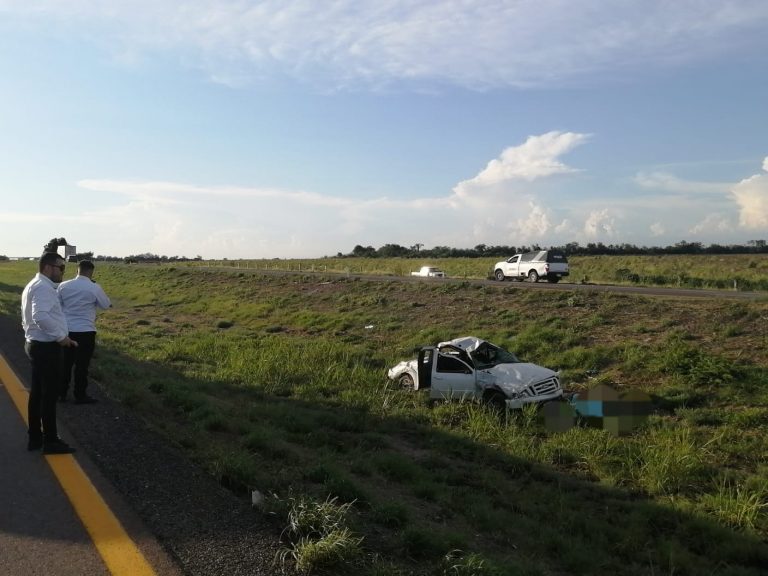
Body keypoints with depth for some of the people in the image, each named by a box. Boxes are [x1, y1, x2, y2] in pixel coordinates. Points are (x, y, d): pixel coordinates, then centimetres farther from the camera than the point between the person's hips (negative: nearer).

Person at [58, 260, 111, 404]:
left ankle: (61, 393, 25)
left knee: (65, 363, 16)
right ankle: (80, 396, 13)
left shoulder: (63, 286, -1)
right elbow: (106, 305, 2)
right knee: (82, 364, 6)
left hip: (66, 329, 4)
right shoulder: (94, 288, -12)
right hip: (85, 331, -4)